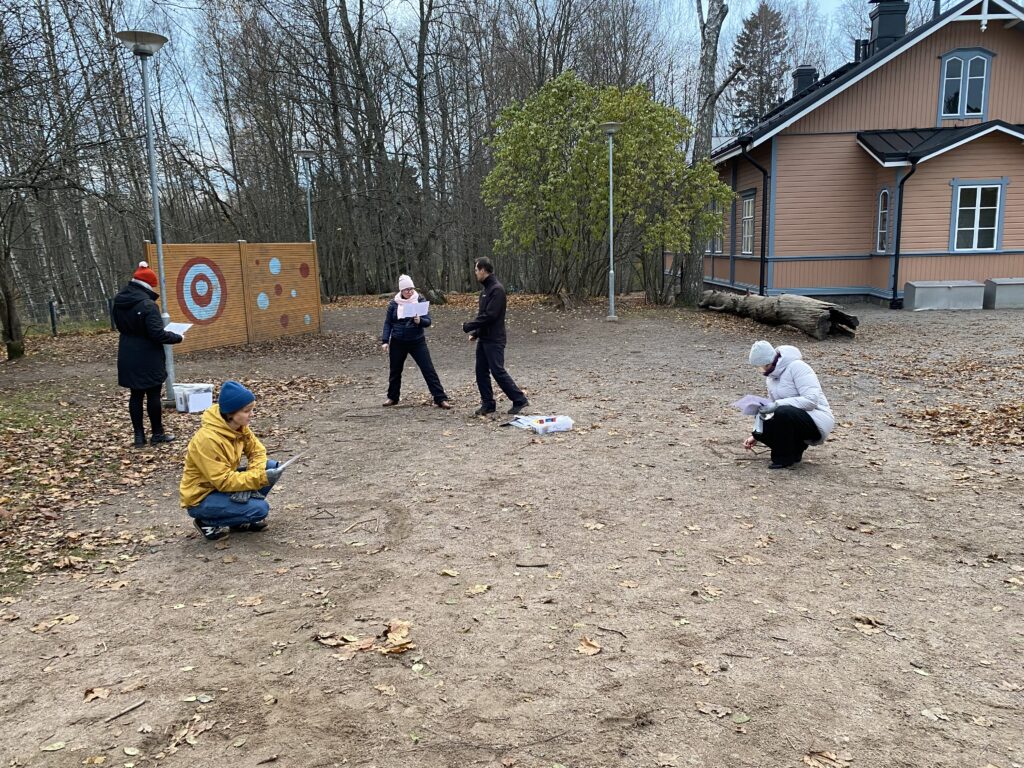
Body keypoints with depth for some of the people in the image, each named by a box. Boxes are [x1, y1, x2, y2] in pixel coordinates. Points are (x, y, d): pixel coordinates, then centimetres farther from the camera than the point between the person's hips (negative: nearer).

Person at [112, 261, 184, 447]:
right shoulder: (147, 305, -20)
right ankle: (157, 434, 14)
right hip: (148, 358, -6)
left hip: (128, 357, 7)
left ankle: (139, 435, 14)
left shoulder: (119, 301, 3)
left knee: (135, 395, 11)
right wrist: (177, 337, -9)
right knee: (153, 394, 5)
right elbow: (157, 334, -21)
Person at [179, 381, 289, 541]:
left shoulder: (238, 425, -6)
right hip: (201, 498, -8)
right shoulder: (208, 439, -30)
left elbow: (257, 450, -1)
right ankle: (207, 522, -2)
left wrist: (250, 481, -19)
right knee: (260, 509, -24)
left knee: (272, 467, -7)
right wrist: (261, 478, -32)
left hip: (222, 482, 8)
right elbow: (223, 481, -28)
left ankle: (241, 518, 5)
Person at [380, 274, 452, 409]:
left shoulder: (420, 301, -4)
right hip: (397, 343, 2)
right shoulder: (393, 304, -2)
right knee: (395, 371, 14)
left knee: (428, 370, -7)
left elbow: (428, 321, -6)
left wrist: (420, 321, -28)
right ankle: (392, 397, 33)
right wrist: (385, 341, -5)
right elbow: (388, 323, 3)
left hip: (417, 342, -2)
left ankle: (441, 399, -6)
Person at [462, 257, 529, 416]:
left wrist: (468, 326, -17)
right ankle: (488, 403, 16)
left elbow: (490, 315, -23)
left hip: (494, 340, -9)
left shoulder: (497, 289, -16)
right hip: (483, 339, 9)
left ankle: (519, 400, 1)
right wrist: (475, 333, 12)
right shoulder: (485, 289, 14)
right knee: (481, 372, 9)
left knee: (498, 371, -8)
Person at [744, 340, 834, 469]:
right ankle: (795, 449, 7)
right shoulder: (771, 375, 8)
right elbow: (767, 409, 15)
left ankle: (784, 459, -14)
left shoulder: (796, 367, -17)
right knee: (762, 430, -14)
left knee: (783, 413, -34)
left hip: (817, 421, -8)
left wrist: (777, 404, -29)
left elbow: (811, 400, -27)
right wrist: (755, 435, 10)